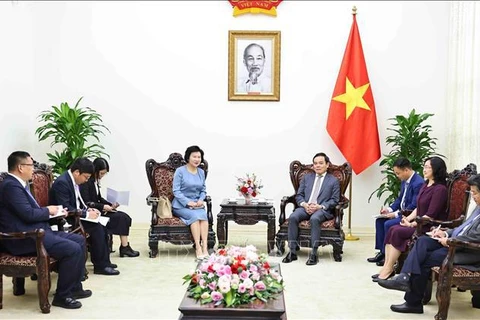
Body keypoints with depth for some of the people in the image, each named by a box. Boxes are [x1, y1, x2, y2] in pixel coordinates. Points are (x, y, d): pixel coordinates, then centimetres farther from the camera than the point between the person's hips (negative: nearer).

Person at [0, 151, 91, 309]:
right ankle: (62, 296, -8)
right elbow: (29, 214, -23)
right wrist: (48, 210, -5)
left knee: (80, 240, 9)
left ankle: (75, 287, 14)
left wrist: (54, 211, 7)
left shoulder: (19, 184, 17)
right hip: (24, 238, -11)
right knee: (73, 249, -21)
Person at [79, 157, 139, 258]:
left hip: (98, 210, 9)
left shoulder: (95, 181, 11)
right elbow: (86, 203, -19)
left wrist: (111, 204, 4)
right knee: (120, 218, -17)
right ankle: (124, 248, -10)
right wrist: (103, 207, -22)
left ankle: (125, 246, -13)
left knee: (125, 217, -7)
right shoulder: (86, 182, -15)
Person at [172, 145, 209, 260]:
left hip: (197, 204, 4)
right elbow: (176, 191, -7)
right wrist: (188, 202, -18)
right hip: (181, 205, -4)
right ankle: (198, 247, -34)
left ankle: (205, 247, -37)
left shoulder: (201, 172, 12)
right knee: (195, 215, -32)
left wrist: (201, 200, -5)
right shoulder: (180, 171, -3)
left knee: (203, 215, -29)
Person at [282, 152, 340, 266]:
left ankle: (313, 253, -34)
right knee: (292, 217, -29)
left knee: (314, 219, -38)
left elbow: (334, 200, 3)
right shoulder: (307, 177, 19)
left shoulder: (333, 181, 10)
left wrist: (320, 206, -14)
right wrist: (304, 204, -8)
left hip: (322, 210, -3)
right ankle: (292, 251, -25)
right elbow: (299, 195, 15)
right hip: (305, 207, 3)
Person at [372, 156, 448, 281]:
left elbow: (431, 215, -19)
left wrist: (412, 224, -16)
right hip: (419, 223, 9)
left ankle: (388, 270, -14)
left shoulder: (440, 189, -14)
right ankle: (387, 266, -16)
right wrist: (408, 218, 2)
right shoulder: (425, 186, 15)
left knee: (398, 232, -23)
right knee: (392, 229, -12)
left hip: (430, 228, -9)